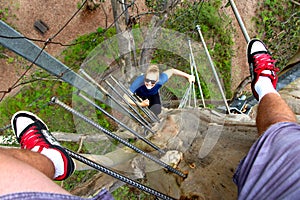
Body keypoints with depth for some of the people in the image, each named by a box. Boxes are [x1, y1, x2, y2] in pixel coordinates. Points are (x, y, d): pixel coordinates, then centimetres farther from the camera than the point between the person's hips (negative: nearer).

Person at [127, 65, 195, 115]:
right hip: (140, 95, 0)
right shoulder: (139, 81, -45)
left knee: (156, 111, -13)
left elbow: (172, 71, -23)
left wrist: (188, 76, -16)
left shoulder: (160, 80, -41)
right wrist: (141, 104, -48)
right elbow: (126, 97, -39)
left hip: (153, 95, 1)